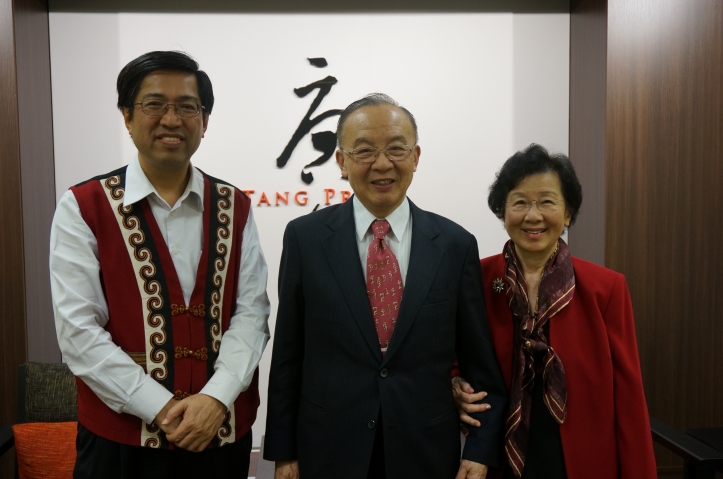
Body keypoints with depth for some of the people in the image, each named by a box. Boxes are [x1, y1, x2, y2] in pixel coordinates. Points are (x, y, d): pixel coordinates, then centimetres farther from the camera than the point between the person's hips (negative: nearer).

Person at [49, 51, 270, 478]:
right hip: (121, 439, -2)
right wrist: (163, 408, -16)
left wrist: (216, 398, -16)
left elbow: (251, 312, -3)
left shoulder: (235, 207, 2)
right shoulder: (84, 207, -6)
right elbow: (78, 330, -11)